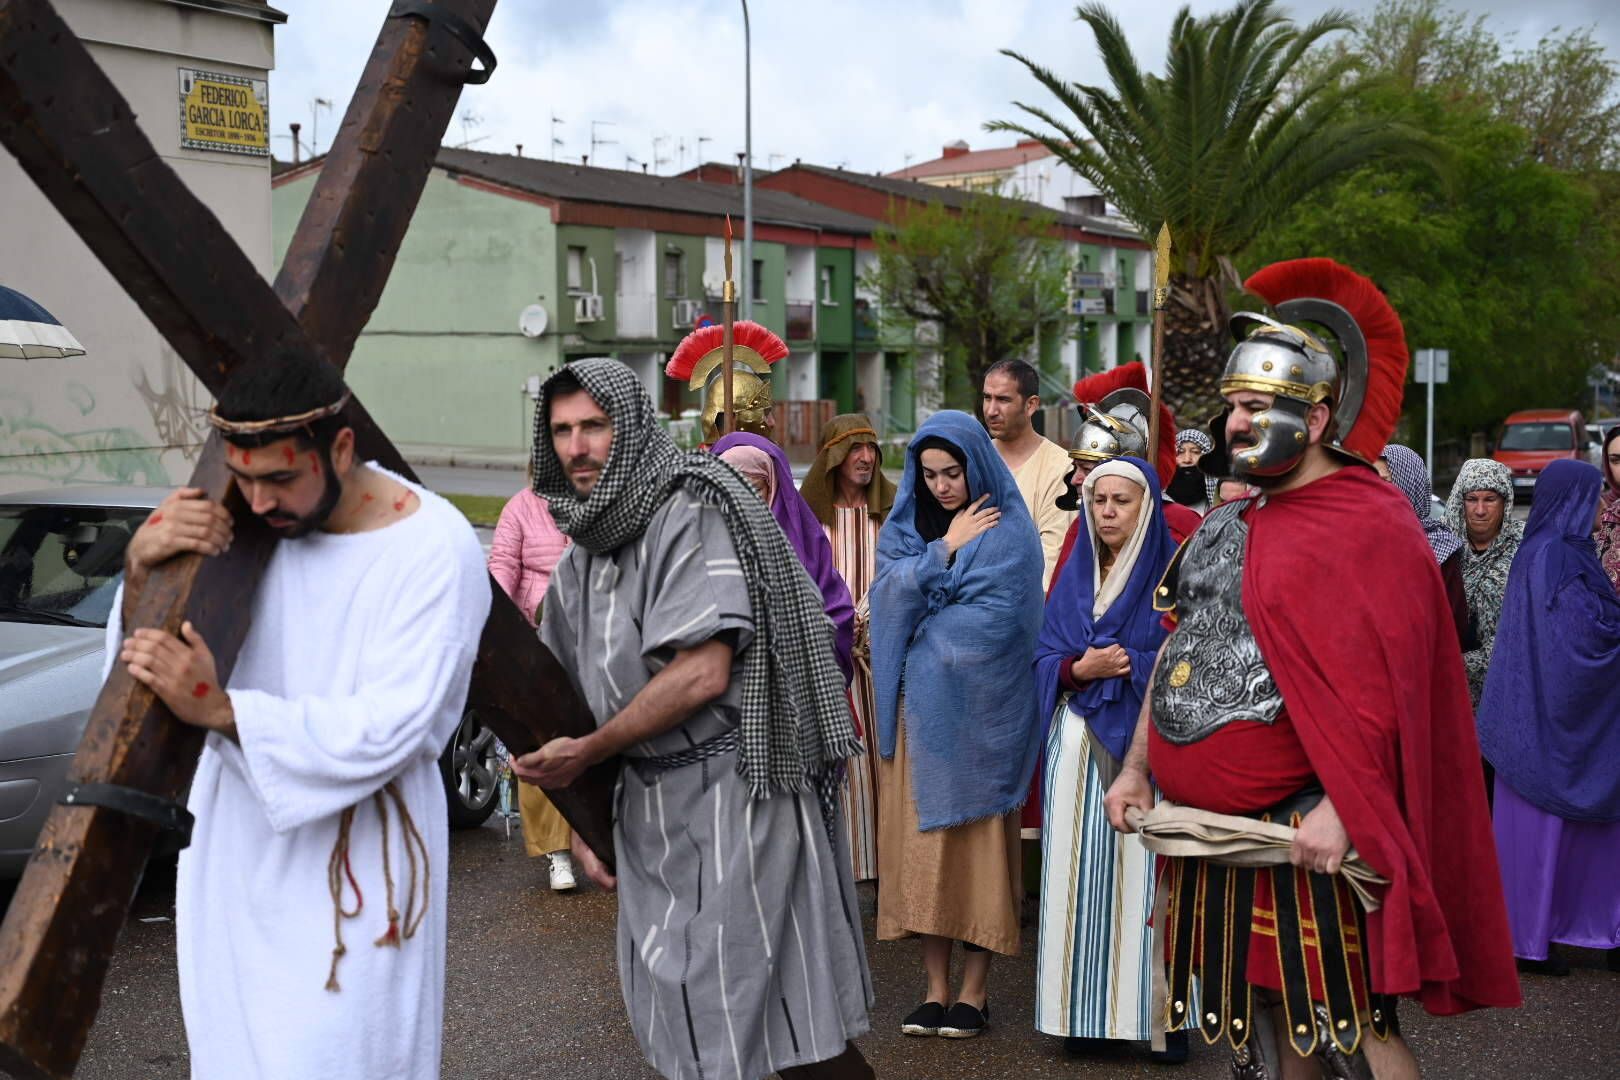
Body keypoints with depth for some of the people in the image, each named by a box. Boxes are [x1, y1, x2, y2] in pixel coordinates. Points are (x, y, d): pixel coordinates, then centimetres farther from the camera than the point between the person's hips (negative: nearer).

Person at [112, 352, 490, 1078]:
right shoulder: (241, 522, -4)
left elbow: (388, 726, -21)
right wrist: (140, 570, -21)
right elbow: (140, 658, 1)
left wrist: (220, 711, -31)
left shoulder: (434, 549, -17)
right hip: (234, 851, 5)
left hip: (352, 864, -5)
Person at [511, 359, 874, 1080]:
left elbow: (702, 673, -21)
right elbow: (572, 694, 17)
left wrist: (587, 752, -14)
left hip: (733, 789, -8)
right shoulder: (581, 552, 13)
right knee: (678, 1003, 15)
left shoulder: (690, 515, -12)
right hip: (645, 798, 8)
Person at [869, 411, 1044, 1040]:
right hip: (918, 706, 4)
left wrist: (920, 638, -5)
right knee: (923, 839, 3)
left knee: (977, 837, -1)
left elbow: (993, 623, -13)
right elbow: (889, 597, -3)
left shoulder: (1009, 534, -3)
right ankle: (936, 987, 10)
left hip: (976, 709, -4)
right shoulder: (905, 529, 12)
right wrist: (945, 549, -10)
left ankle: (974, 991, 6)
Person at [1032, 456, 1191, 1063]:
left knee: (1144, 872, -6)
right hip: (1081, 746, 4)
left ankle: (1155, 1013, 1)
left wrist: (1127, 667, -14)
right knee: (1082, 872, 1)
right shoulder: (1073, 579, 13)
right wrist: (1082, 669, -10)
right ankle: (1085, 1012, 7)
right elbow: (1045, 661, 8)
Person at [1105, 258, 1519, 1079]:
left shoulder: (1371, 527, -12)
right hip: (1212, 827, 8)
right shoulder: (1226, 526, 15)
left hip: (1306, 834, -8)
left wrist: (1340, 809, -26)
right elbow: (1179, 653, 20)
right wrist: (1136, 769, 15)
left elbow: (1385, 691, -20)